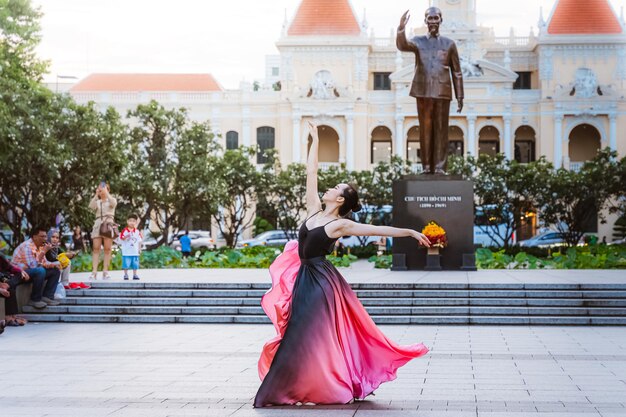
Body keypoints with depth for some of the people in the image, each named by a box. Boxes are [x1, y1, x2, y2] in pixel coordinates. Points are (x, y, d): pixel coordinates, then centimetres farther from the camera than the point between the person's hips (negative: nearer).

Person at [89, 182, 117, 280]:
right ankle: (94, 271, -16)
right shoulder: (97, 202, 20)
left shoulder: (112, 200, 14)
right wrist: (96, 195, -2)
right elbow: (91, 206, -2)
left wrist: (106, 192, -8)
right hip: (98, 224, 2)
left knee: (107, 248, -7)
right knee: (96, 248, -9)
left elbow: (114, 203, -12)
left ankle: (105, 271, -9)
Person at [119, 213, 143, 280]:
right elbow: (121, 238, -8)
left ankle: (135, 274, 15)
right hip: (126, 252, -3)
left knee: (135, 264, 6)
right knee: (126, 264, 0)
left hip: (135, 251, 3)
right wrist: (126, 237, -26)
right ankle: (125, 274, 10)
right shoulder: (124, 231, -4)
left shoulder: (137, 231, 6)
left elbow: (139, 240, 10)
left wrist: (139, 248, 5)